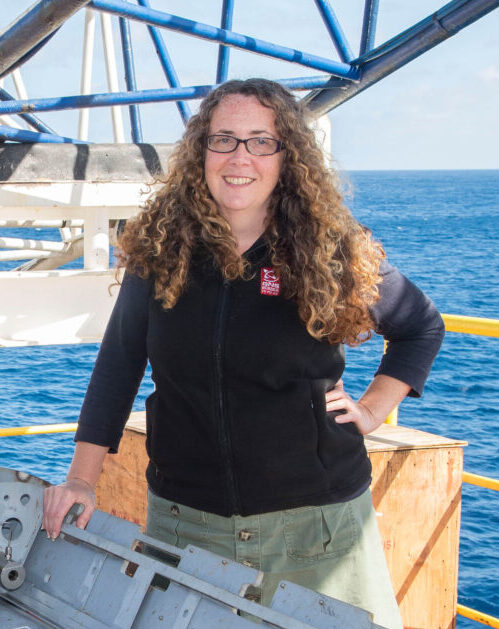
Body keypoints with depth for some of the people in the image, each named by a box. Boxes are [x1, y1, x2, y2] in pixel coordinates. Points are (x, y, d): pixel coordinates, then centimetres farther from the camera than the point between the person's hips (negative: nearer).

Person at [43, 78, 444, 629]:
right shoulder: (160, 248, 0)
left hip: (315, 521, -1)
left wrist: (372, 408, 2)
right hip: (183, 519, 2)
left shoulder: (333, 251, -4)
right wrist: (81, 479, 1)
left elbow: (422, 327, 11)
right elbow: (119, 362, 5)